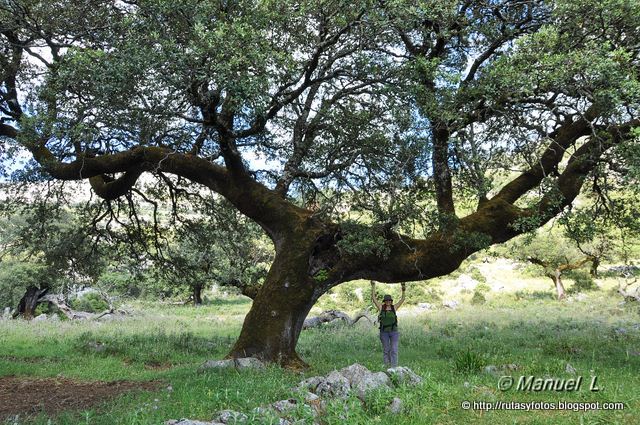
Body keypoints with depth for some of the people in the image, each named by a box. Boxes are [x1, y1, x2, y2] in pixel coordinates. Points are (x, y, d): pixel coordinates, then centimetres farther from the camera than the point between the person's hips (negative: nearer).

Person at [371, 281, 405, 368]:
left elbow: (402, 299, 2)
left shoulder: (394, 308, 4)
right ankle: (387, 367, 15)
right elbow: (373, 298, -3)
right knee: (386, 350, 7)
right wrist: (373, 286, -7)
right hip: (384, 332, 0)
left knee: (394, 350, -6)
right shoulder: (381, 308, 1)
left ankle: (394, 367, -7)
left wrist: (403, 289, -10)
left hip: (394, 331, 0)